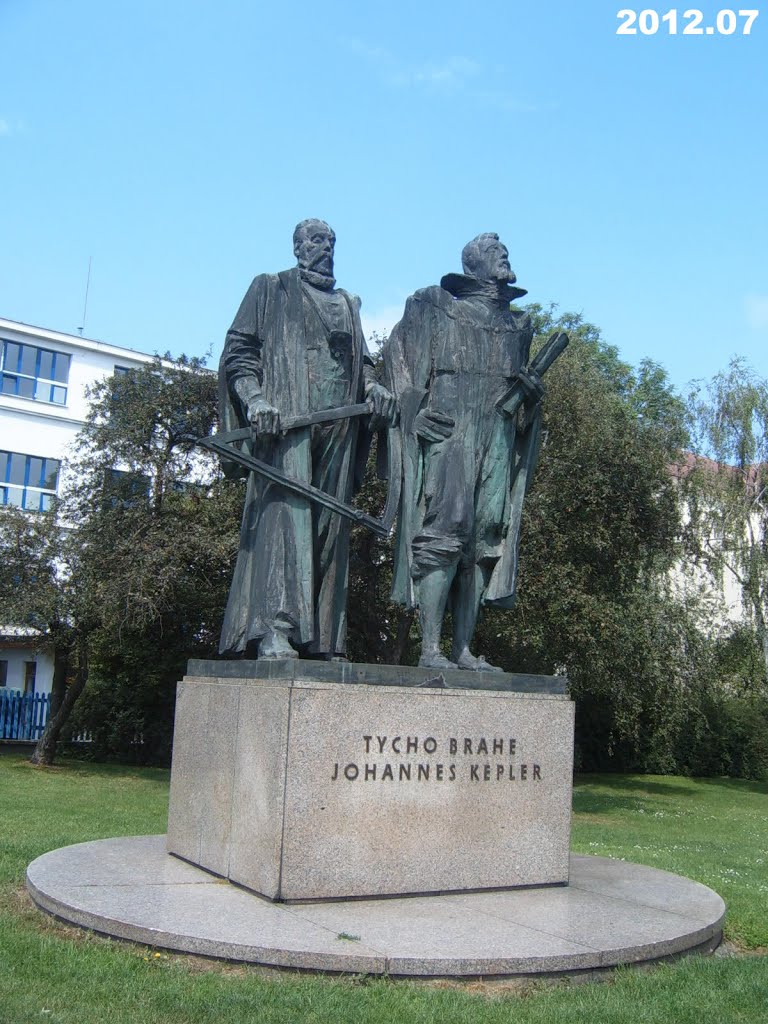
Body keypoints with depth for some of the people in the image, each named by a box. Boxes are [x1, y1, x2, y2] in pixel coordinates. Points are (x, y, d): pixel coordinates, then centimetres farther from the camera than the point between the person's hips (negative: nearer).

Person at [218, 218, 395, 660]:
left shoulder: (348, 304, 29)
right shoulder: (270, 289, 15)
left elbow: (361, 360, 24)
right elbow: (238, 351, 4)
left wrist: (373, 386, 0)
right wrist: (254, 398, -14)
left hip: (338, 426, 5)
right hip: (285, 419, -5)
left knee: (330, 526, -1)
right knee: (284, 513, -17)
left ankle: (321, 637, -1)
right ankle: (273, 632, -22)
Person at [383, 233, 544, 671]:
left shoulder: (517, 325, 25)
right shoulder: (434, 307, 11)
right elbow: (397, 353, 4)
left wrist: (532, 392, 5)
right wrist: (416, 408, -11)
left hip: (498, 437, 5)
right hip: (448, 431, -5)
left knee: (485, 543, -1)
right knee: (444, 535, -15)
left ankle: (464, 649, 2)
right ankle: (431, 648, -14)